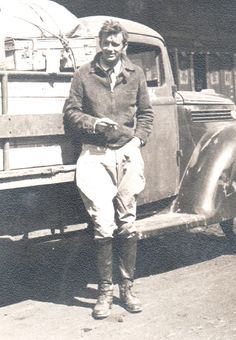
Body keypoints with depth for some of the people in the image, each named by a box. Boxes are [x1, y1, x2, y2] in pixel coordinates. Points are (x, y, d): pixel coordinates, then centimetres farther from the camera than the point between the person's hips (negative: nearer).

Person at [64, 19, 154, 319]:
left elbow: (146, 113, 16)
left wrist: (138, 138, 1)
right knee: (103, 226, -7)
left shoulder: (135, 74, 10)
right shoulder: (84, 75, 4)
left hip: (128, 154, 2)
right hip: (95, 156, -2)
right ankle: (105, 291, 7)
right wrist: (94, 123, -11)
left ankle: (127, 287, 19)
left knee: (127, 225, 6)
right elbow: (70, 113, 5)